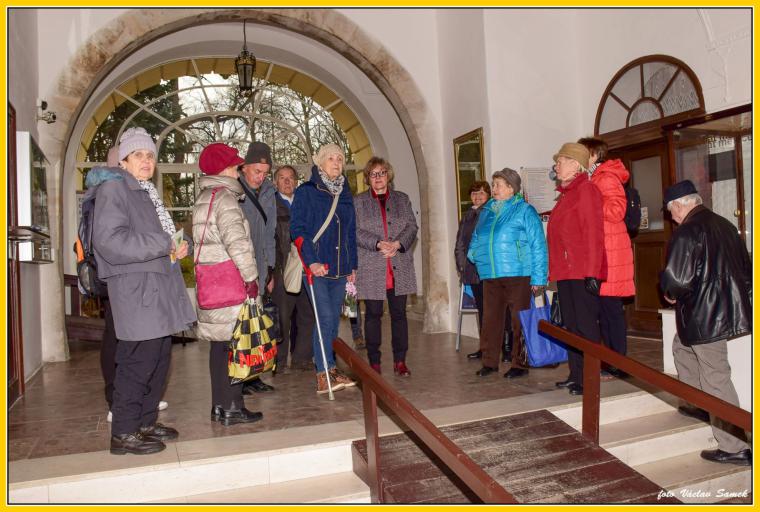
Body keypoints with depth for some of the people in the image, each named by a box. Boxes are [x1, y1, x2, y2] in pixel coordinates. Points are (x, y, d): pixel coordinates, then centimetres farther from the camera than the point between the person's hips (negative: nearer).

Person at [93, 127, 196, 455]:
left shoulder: (147, 193, 21)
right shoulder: (114, 189, -7)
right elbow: (109, 239, -19)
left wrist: (177, 248, 9)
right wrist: (162, 244, -16)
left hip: (158, 285, 10)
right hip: (136, 288, -9)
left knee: (159, 358, 13)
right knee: (138, 360, -6)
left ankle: (146, 422, 25)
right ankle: (124, 433, 6)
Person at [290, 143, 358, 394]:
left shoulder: (345, 195, 17)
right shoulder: (306, 192, -1)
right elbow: (297, 229, -8)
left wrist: (352, 265, 16)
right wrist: (311, 261, -19)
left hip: (339, 268, 6)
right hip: (316, 267, -6)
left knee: (334, 319, 10)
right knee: (325, 318, -12)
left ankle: (329, 367, 21)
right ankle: (323, 374, -6)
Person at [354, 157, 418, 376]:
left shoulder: (402, 199, 14)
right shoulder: (358, 202, 7)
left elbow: (412, 226, 6)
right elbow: (356, 231, -3)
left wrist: (398, 244, -12)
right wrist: (378, 244, -17)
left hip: (399, 268, 2)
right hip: (371, 269, -2)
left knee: (399, 313, 5)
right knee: (373, 315, 3)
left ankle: (400, 361, 14)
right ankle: (374, 363, 13)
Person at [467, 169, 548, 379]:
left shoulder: (524, 211, -1)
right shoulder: (486, 211, 16)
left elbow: (538, 245, -5)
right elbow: (476, 238, 27)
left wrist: (538, 278, -10)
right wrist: (473, 253, 5)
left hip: (518, 275, -5)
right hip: (490, 276, 5)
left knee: (520, 321, 2)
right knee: (491, 320, 8)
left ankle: (519, 364, 13)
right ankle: (490, 362, 19)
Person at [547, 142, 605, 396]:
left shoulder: (586, 189, -9)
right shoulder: (565, 193, 18)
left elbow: (592, 232, -16)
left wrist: (591, 272, -21)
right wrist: (554, 270, 16)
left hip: (582, 271, -9)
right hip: (565, 271, 10)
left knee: (586, 324, -4)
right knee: (570, 325, 14)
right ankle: (576, 375, 24)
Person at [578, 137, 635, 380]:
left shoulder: (606, 178, -9)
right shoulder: (593, 180, 20)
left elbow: (616, 210, -20)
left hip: (609, 255, -9)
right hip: (597, 255, 10)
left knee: (611, 310, -5)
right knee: (605, 311, 11)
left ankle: (617, 366, 3)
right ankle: (612, 362, 19)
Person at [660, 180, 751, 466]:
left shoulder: (686, 232, -18)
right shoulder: (725, 226, 10)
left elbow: (677, 278, -24)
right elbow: (745, 268, 16)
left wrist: (670, 294, -3)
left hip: (705, 315, -9)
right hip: (730, 309, 9)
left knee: (715, 377, -2)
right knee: (682, 347, 27)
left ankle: (735, 448, 6)